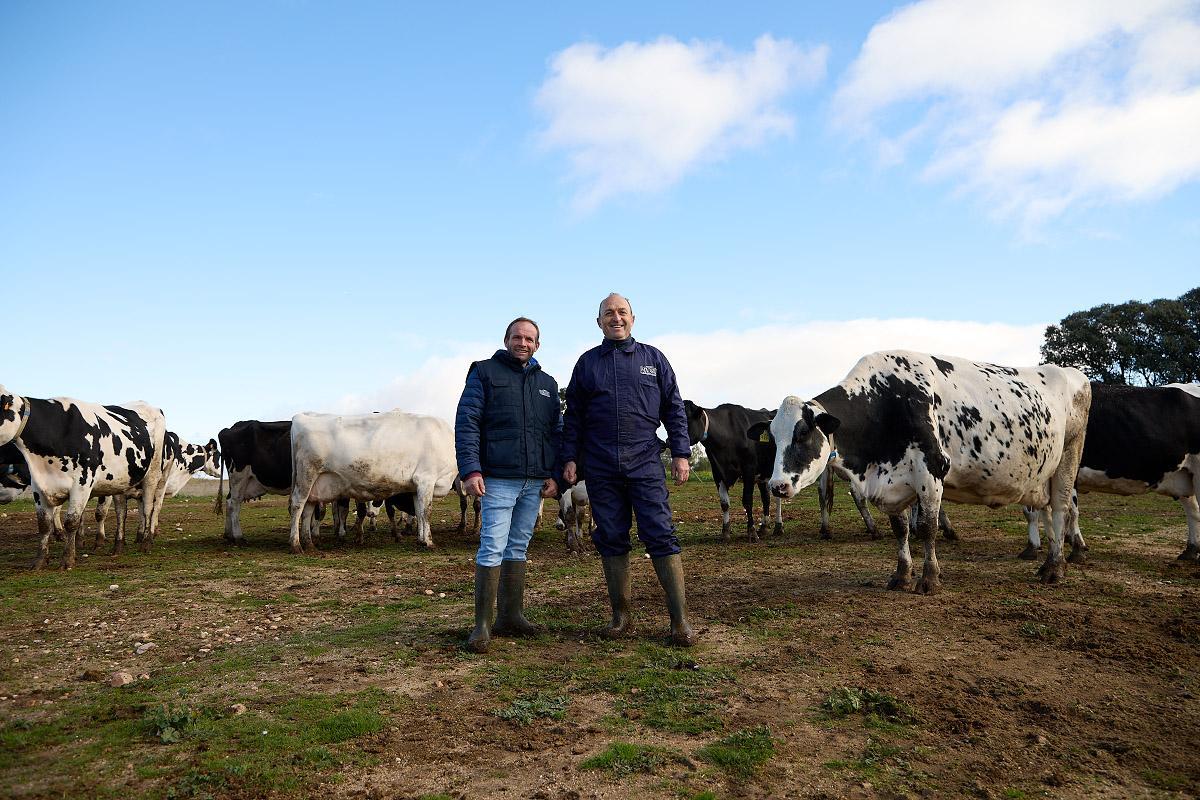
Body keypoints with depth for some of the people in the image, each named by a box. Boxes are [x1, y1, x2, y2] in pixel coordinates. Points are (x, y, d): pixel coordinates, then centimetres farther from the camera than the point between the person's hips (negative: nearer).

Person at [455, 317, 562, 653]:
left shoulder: (547, 384, 17)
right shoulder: (485, 373, 3)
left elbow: (557, 432, 18)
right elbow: (466, 423, -4)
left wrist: (555, 475, 7)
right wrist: (470, 470, -14)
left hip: (535, 482, 5)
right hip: (498, 479, -5)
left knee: (518, 548, 10)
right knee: (492, 548, -8)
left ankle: (510, 616, 19)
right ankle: (482, 624, -2)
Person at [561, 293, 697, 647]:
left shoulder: (653, 358, 9)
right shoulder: (587, 362, 11)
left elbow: (674, 408, 8)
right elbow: (573, 416, 12)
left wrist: (681, 453, 1)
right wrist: (570, 458, 5)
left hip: (645, 462, -2)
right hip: (600, 467, 2)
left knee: (661, 536, -6)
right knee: (611, 539, 6)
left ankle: (680, 620, 1)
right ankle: (621, 617, 18)